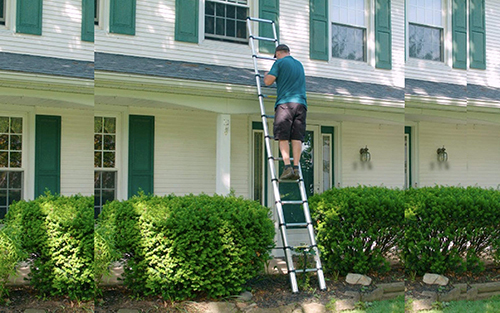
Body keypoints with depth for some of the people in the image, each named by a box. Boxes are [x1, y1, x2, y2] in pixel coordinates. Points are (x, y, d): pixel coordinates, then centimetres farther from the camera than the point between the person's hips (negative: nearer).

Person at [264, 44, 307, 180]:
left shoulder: (280, 62, 4)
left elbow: (268, 81, -3)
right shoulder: (299, 64, 23)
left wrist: (266, 76, 19)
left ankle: (287, 167, -16)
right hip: (301, 103, 5)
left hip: (285, 103, -5)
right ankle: (296, 168, -6)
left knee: (283, 137, -5)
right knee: (297, 138, 0)